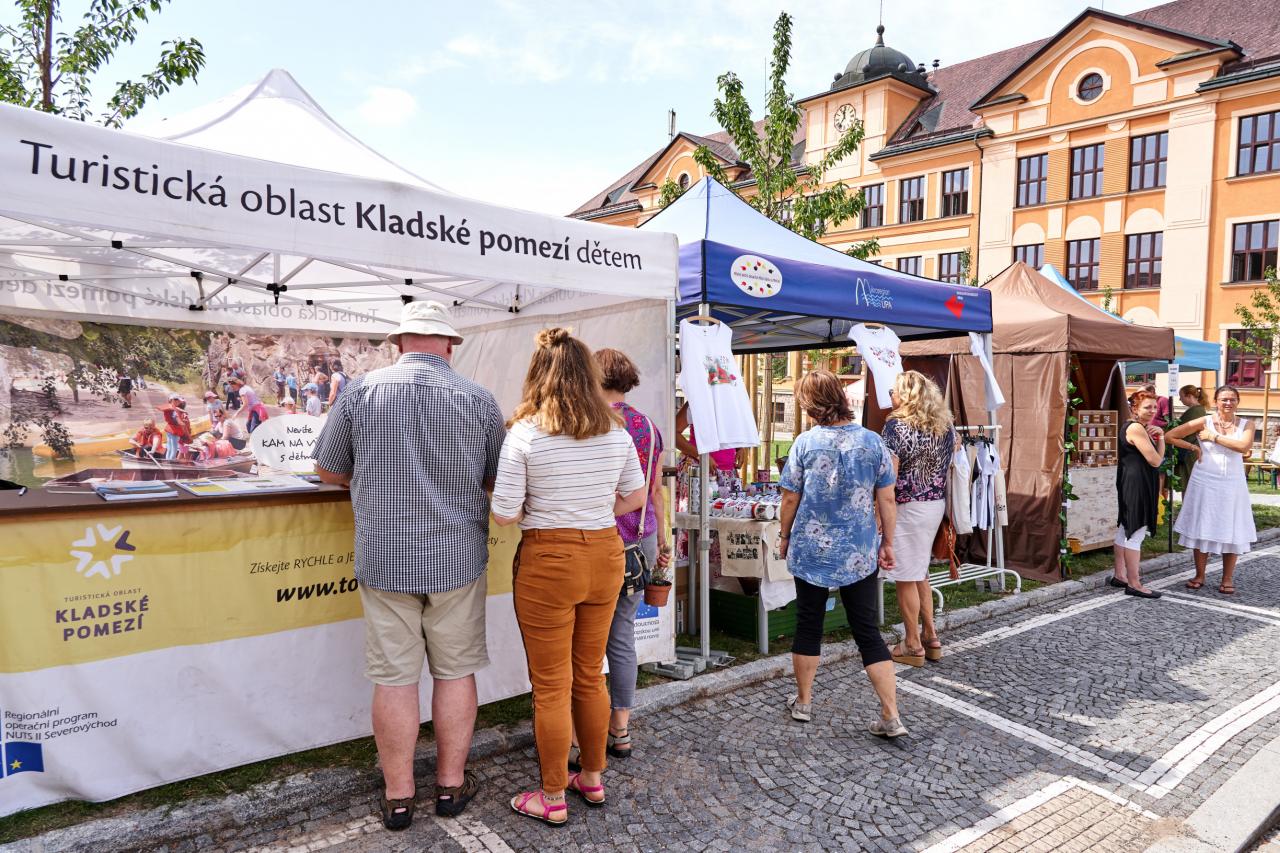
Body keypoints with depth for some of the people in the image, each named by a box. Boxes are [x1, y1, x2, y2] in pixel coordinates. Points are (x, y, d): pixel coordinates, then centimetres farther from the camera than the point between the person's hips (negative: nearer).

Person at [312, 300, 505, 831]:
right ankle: (451, 785, 26)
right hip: (458, 559, 0)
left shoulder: (363, 391, -4)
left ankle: (398, 797, 22)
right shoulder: (478, 399, -5)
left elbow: (328, 471, 6)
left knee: (395, 678, 9)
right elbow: (497, 480, 5)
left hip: (384, 560, 0)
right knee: (455, 672, 13)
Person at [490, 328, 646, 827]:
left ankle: (553, 799, 24)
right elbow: (635, 497, 9)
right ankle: (593, 779, 36)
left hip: (548, 563, -5)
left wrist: (542, 507, 6)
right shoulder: (616, 432, -1)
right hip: (605, 556, 5)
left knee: (551, 686, 9)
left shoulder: (524, 434, -14)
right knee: (590, 675, 21)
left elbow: (504, 514, -13)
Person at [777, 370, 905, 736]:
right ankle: (891, 716, 7)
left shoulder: (806, 442, -10)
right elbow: (887, 500, -1)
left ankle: (803, 702, 26)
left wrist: (785, 536, 11)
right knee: (868, 630, 8)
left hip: (812, 550, -1)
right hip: (859, 553, 1)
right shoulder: (872, 441, -5)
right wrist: (888, 542, 11)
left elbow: (790, 499, -4)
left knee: (808, 625, 13)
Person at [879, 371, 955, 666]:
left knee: (906, 578, 4)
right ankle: (930, 637, 27)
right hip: (937, 504, 8)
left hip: (907, 507, -8)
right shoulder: (944, 424, 6)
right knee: (921, 573, 21)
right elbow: (946, 464, 14)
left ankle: (913, 645, 13)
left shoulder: (896, 424, -15)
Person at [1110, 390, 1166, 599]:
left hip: (1130, 484, 11)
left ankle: (1119, 575, 23)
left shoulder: (1141, 428, 18)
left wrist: (1158, 437, 1)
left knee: (1125, 529, 15)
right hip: (1136, 485, -11)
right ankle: (1134, 584, -6)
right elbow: (1155, 460, -17)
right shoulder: (1136, 428, -15)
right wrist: (1160, 437, -2)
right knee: (1136, 533, -9)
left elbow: (1157, 457, 16)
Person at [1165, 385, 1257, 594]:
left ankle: (1228, 579, 15)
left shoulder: (1246, 425, 3)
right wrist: (1193, 447, -4)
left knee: (1231, 531, 3)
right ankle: (1199, 575, 16)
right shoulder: (1204, 422, -1)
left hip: (1232, 485, 1)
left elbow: (1244, 447, -17)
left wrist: (1214, 437, -13)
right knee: (1201, 528, 5)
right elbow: (1171, 436, 1)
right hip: (1204, 483, -1)